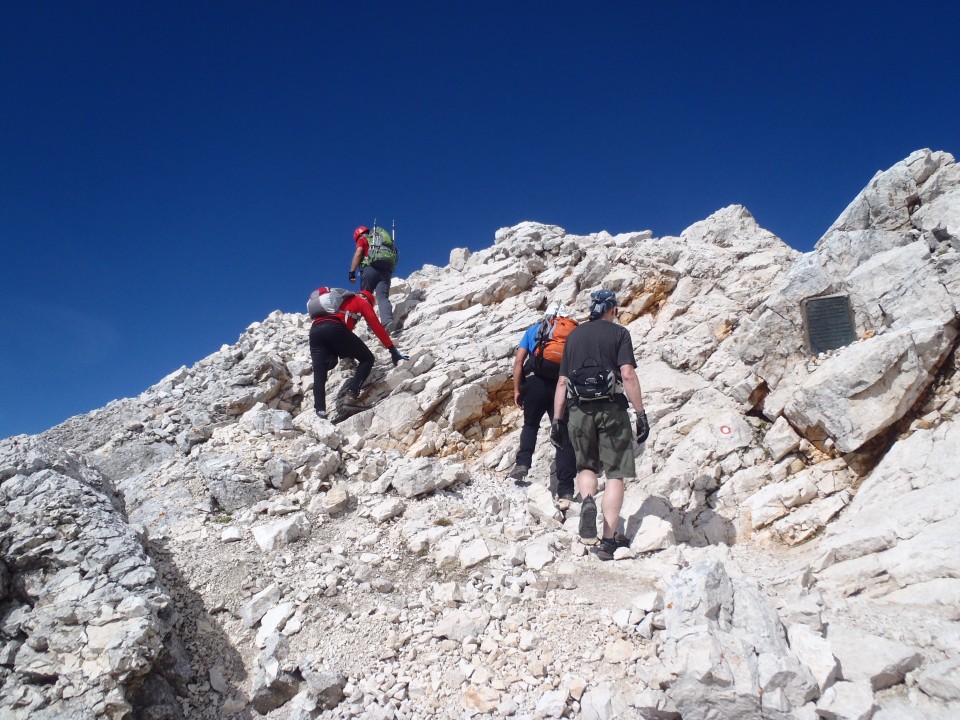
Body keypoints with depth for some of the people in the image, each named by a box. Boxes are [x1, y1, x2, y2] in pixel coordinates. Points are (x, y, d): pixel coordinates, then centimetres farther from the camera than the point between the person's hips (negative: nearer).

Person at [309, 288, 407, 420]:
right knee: (367, 359, 7)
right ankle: (350, 396, -10)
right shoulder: (363, 302, 24)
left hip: (315, 330, 6)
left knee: (319, 373, 3)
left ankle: (320, 410, -14)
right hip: (334, 328, -6)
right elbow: (376, 327, 15)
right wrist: (393, 350, 17)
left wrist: (348, 356, 56)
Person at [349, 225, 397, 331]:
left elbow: (358, 254, 0)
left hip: (371, 268, -4)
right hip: (387, 270, 4)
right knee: (383, 297, -8)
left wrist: (351, 272, -3)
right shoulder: (385, 240, 34)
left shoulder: (363, 240, 17)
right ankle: (388, 321, -33)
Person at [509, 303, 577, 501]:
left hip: (535, 382, 0)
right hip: (563, 386, 0)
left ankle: (522, 464, 4)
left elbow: (518, 361, 8)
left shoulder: (534, 329, 18)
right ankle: (566, 490, -2)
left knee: (530, 425, 24)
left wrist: (517, 390, 11)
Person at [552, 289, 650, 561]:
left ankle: (587, 500, -9)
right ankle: (608, 541, -2)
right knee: (615, 474, 3)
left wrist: (556, 420, 14)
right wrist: (641, 414, -7)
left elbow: (562, 382, 12)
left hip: (580, 410, 3)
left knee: (586, 466, 21)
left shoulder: (574, 336, 14)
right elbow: (628, 375, -9)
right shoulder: (619, 333, 4)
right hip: (611, 408, -3)